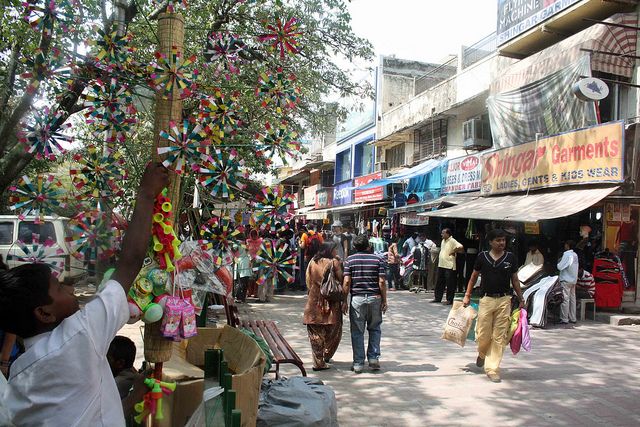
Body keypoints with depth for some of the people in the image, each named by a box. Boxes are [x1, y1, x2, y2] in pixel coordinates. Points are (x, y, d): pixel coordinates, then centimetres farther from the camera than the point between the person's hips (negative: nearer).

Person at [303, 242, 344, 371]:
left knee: (316, 334, 7)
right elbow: (341, 280, -9)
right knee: (333, 332, 15)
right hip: (331, 303, -3)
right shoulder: (334, 262, -7)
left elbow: (308, 282, 11)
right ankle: (326, 356, 21)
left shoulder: (312, 262, 5)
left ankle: (318, 362, 5)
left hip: (314, 302, 4)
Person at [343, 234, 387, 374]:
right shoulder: (378, 259, 0)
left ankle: (358, 363, 7)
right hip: (375, 298, 1)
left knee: (357, 332, 5)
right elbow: (382, 282, -4)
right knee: (375, 329, 17)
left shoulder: (350, 260, 0)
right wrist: (384, 300, 3)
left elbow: (347, 282, -5)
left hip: (357, 298, -1)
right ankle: (374, 358, 12)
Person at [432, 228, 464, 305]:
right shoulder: (443, 241, 15)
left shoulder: (452, 241, -12)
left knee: (450, 284, -1)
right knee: (439, 283, 13)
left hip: (449, 266, -9)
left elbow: (461, 247, -24)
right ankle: (438, 298, 21)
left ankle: (449, 300, 5)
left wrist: (453, 252, -14)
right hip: (441, 265, 9)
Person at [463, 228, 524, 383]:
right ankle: (482, 353, 35)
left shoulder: (510, 257, 3)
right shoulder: (482, 257, 1)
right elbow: (473, 277, 10)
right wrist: (467, 296, 7)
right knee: (483, 335, 2)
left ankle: (492, 369, 10)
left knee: (499, 337, 1)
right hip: (486, 299, -1)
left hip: (504, 300, 1)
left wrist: (521, 299, 10)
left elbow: (515, 280, 11)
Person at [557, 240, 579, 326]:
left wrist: (559, 262, 2)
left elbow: (560, 267, -15)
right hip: (573, 280, 8)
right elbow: (576, 267, 17)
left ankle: (564, 319, -5)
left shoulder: (566, 254, -14)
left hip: (566, 280, -8)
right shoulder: (575, 255, 9)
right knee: (572, 299, 11)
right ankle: (572, 318, 15)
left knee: (565, 299, -6)